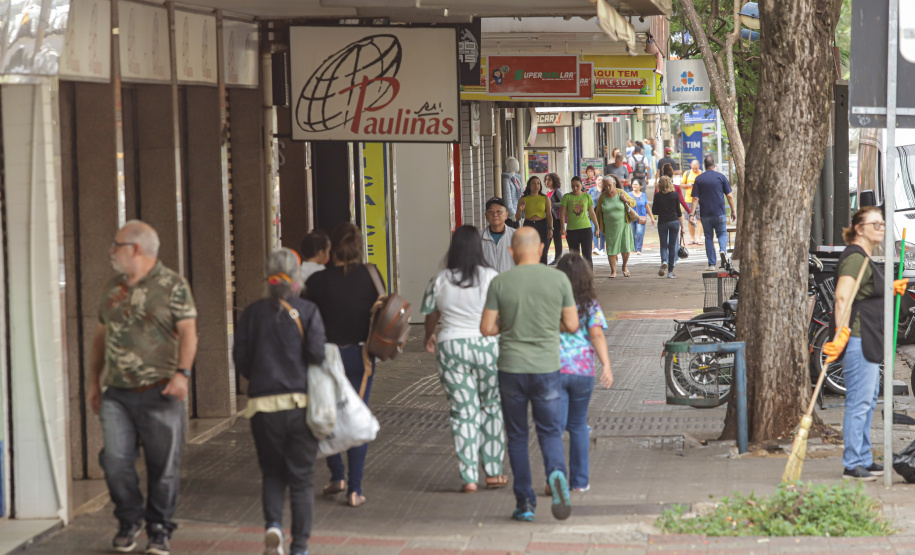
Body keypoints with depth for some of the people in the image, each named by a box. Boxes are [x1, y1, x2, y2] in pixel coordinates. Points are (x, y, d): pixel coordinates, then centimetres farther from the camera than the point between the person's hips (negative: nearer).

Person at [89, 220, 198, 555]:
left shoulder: (172, 285, -3)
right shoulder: (113, 288, 14)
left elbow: (188, 331, -8)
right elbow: (101, 334, 22)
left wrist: (182, 373, -21)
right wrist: (94, 380, 22)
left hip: (159, 393, -4)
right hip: (117, 394, 4)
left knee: (163, 465, 2)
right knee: (115, 460, -5)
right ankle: (129, 520, 16)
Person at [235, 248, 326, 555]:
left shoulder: (253, 312, 0)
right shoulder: (307, 311, -5)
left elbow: (240, 358, 0)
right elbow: (316, 353, -14)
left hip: (264, 404, 1)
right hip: (301, 403, -1)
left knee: (272, 471, 16)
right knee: (301, 475, 8)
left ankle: (273, 524, -8)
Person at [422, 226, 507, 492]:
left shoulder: (440, 280, 0)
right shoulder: (491, 277, -6)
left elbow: (431, 315, 12)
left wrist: (429, 337, 31)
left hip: (451, 346, 1)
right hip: (488, 345, -1)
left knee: (463, 411, 4)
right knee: (492, 408, 13)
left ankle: (469, 477, 1)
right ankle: (493, 472, 15)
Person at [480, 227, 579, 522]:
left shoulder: (500, 283, -6)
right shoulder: (558, 279, -4)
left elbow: (486, 329, -5)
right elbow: (572, 325, 0)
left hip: (511, 369, 0)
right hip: (546, 367, 0)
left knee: (517, 437, 11)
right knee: (550, 432, 11)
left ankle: (525, 504, 9)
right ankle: (556, 474, -19)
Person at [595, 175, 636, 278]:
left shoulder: (621, 193, -5)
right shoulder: (603, 197, -2)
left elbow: (633, 202, 6)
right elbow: (598, 212, 7)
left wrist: (626, 200, -15)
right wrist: (598, 227, 6)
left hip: (623, 225, -1)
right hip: (609, 227, 1)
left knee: (625, 248, 2)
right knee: (611, 249, 1)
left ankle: (625, 266, 28)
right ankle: (613, 271, 13)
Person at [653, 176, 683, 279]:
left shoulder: (657, 196, -3)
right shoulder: (675, 195, -2)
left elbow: (655, 211, 3)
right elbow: (678, 211, 1)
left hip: (662, 222, 0)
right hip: (674, 221, 0)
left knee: (663, 245, 9)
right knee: (672, 246, 6)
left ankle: (664, 261, -22)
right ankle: (670, 271, 4)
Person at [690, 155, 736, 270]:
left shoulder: (699, 179, 1)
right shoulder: (721, 177, 0)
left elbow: (695, 198, -4)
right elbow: (729, 196, 0)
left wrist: (692, 214, -5)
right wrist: (733, 211, 8)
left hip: (705, 214, 1)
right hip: (719, 213, -1)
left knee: (708, 237, 9)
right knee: (722, 234, 14)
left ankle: (712, 264, 7)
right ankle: (723, 250, -17)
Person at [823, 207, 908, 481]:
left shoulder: (865, 259, 17)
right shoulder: (854, 258, -15)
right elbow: (842, 298, -27)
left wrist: (890, 290, 24)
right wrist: (842, 333, -37)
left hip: (869, 341, 11)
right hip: (857, 337, -11)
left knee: (869, 399, 16)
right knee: (859, 401, -9)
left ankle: (864, 459, 25)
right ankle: (852, 465, -6)